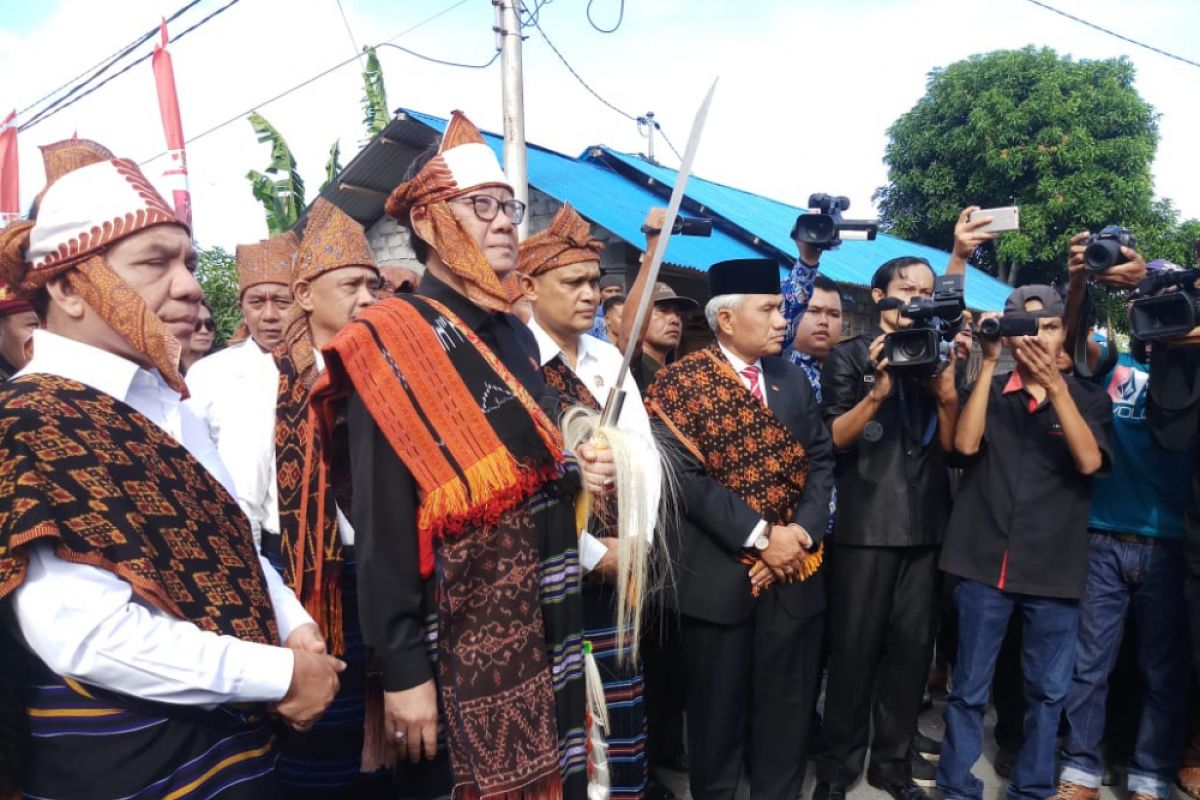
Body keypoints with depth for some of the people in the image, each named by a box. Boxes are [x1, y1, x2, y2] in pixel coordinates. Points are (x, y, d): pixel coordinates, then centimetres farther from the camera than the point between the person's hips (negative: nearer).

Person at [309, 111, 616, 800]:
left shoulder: (516, 338, 9)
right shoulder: (392, 344, -14)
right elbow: (382, 525, -18)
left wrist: (574, 474, -1)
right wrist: (402, 671, -17)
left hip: (541, 631, 7)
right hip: (454, 644, -7)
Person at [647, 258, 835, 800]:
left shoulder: (793, 380, 11)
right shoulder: (682, 382, -7)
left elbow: (821, 461, 7)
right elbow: (685, 475, -16)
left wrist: (802, 530, -9)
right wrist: (758, 535, -18)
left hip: (795, 572, 5)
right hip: (719, 573, -4)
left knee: (787, 709, 14)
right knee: (719, 709, 10)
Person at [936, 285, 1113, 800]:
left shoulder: (1088, 398, 7)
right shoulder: (989, 391, 7)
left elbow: (1088, 462, -10)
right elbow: (965, 444, -11)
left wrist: (1053, 383, -17)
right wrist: (988, 364, -11)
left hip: (1055, 570, 1)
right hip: (985, 563, 0)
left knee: (1047, 691, 12)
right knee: (968, 689, 7)